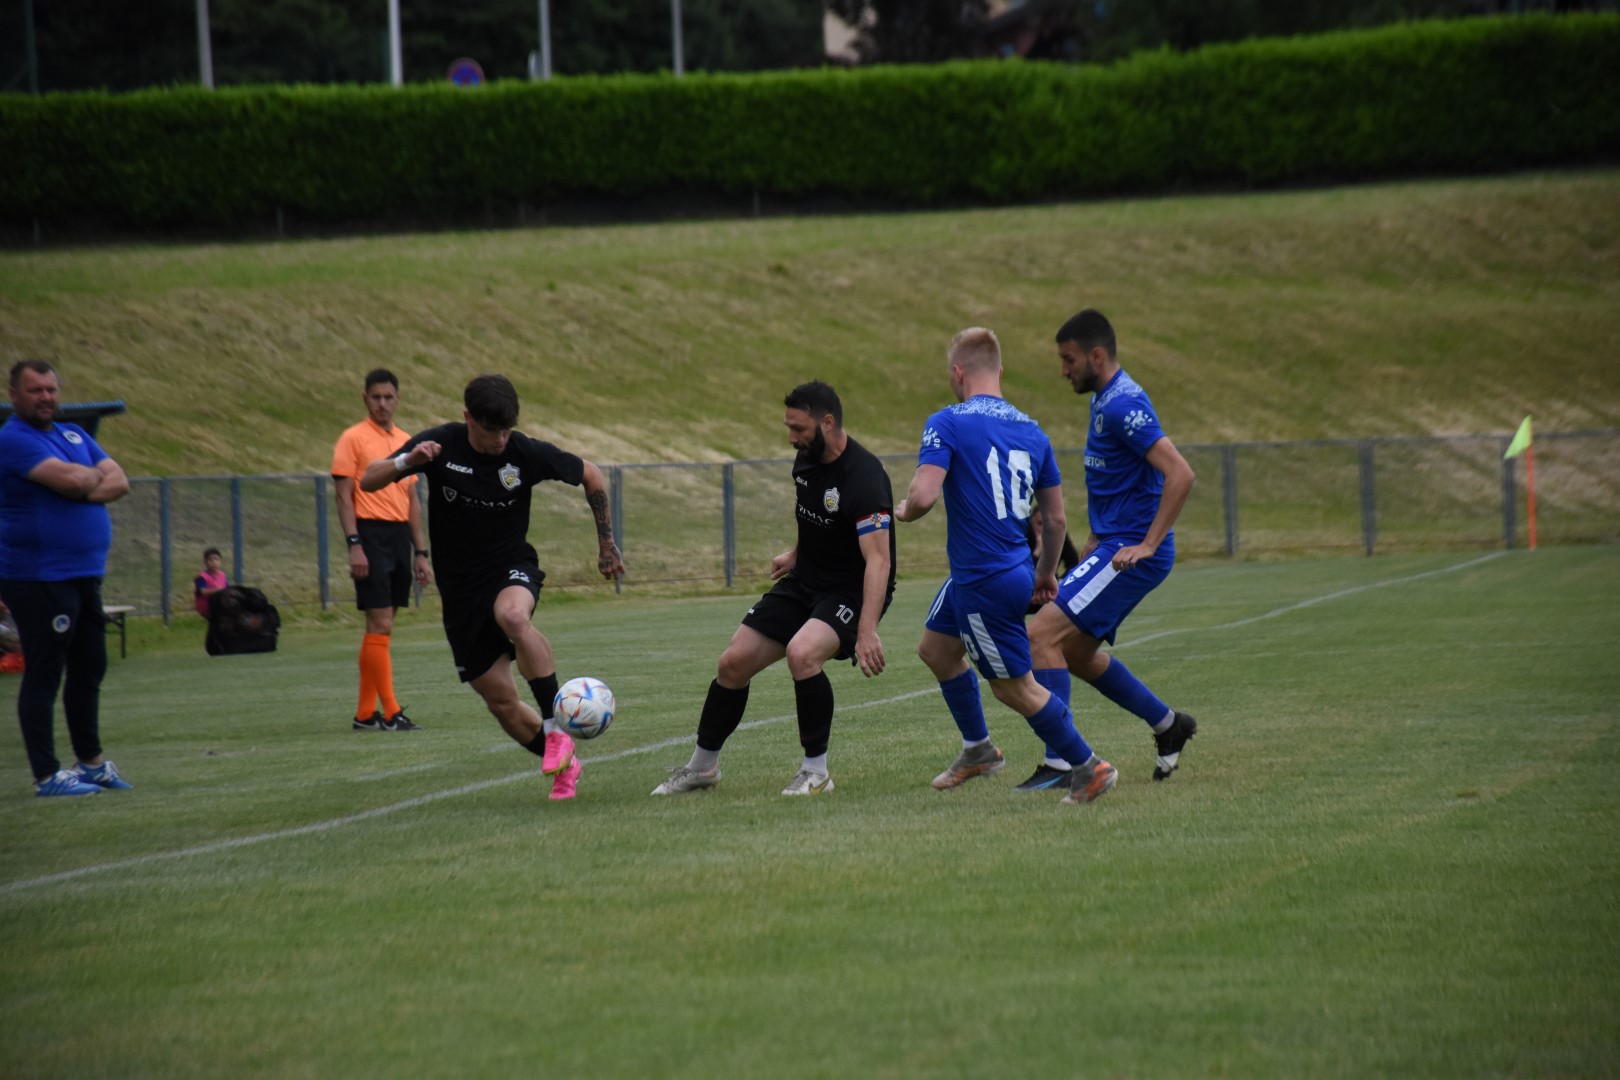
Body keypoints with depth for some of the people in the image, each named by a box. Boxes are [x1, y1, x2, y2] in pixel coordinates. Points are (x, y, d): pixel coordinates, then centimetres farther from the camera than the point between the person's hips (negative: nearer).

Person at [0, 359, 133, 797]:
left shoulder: (75, 435, 15)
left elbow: (119, 482, 6)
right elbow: (71, 480, -23)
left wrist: (84, 488, -12)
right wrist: (96, 476, -1)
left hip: (84, 576, 8)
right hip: (39, 578, -8)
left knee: (89, 670, 16)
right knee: (44, 675, -4)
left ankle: (91, 762, 28)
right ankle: (46, 775, -1)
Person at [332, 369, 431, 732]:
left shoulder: (407, 442, 16)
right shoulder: (353, 439, -3)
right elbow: (344, 496, -8)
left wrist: (420, 552, 16)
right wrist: (354, 545, -17)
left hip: (400, 536, 7)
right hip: (371, 535, -7)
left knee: (381, 627, 8)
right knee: (380, 624, -10)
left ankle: (366, 713, 12)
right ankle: (390, 713, -11)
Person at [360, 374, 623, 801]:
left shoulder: (526, 453, -12)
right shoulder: (441, 445, -11)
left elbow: (591, 476, 5)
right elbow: (368, 481, -11)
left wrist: (607, 544, 9)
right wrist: (407, 461, -31)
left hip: (512, 568, -2)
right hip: (460, 586, 2)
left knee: (512, 615, -39)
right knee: (501, 702, 1)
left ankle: (555, 730, -30)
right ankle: (564, 766, 23)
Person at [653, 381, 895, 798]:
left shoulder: (863, 478, -27)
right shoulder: (806, 458, -1)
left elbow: (878, 559, -35)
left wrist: (867, 631, -42)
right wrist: (796, 554, 11)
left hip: (853, 591, -8)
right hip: (805, 580, 8)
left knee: (802, 653, -34)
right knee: (734, 662, 3)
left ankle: (815, 772, -16)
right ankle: (702, 767, 23)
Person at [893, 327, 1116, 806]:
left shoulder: (947, 423, -14)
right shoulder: (1030, 431, 7)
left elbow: (924, 495, -25)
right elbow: (1055, 518, 11)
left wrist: (904, 511, -2)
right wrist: (1046, 573, 26)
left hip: (985, 582, -8)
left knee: (1015, 688, 4)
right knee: (935, 649, 26)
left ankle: (1088, 767, 9)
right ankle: (978, 750, 39)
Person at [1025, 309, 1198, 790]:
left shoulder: (1123, 404, -18)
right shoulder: (1104, 401, 15)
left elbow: (1180, 474, -26)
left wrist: (1148, 544, -24)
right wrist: (1095, 541, 23)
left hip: (1131, 554, -10)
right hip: (1113, 547, 10)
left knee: (1042, 633, -16)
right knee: (1076, 654, 17)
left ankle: (1059, 762, -16)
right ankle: (1168, 724, 29)